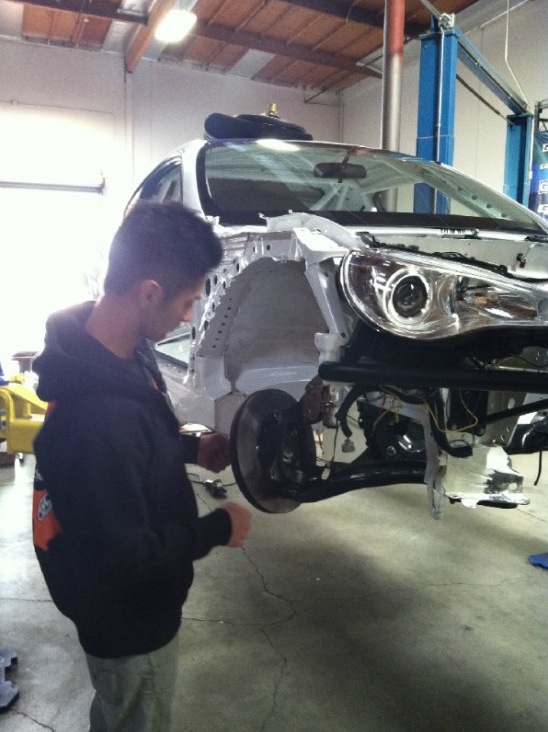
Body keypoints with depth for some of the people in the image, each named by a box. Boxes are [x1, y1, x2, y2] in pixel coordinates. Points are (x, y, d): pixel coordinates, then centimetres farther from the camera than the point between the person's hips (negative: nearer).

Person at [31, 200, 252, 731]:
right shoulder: (101, 412, -39)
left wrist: (190, 449, -1)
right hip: (126, 619, -8)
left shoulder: (114, 352, -9)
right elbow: (124, 558, -31)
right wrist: (216, 529, -19)